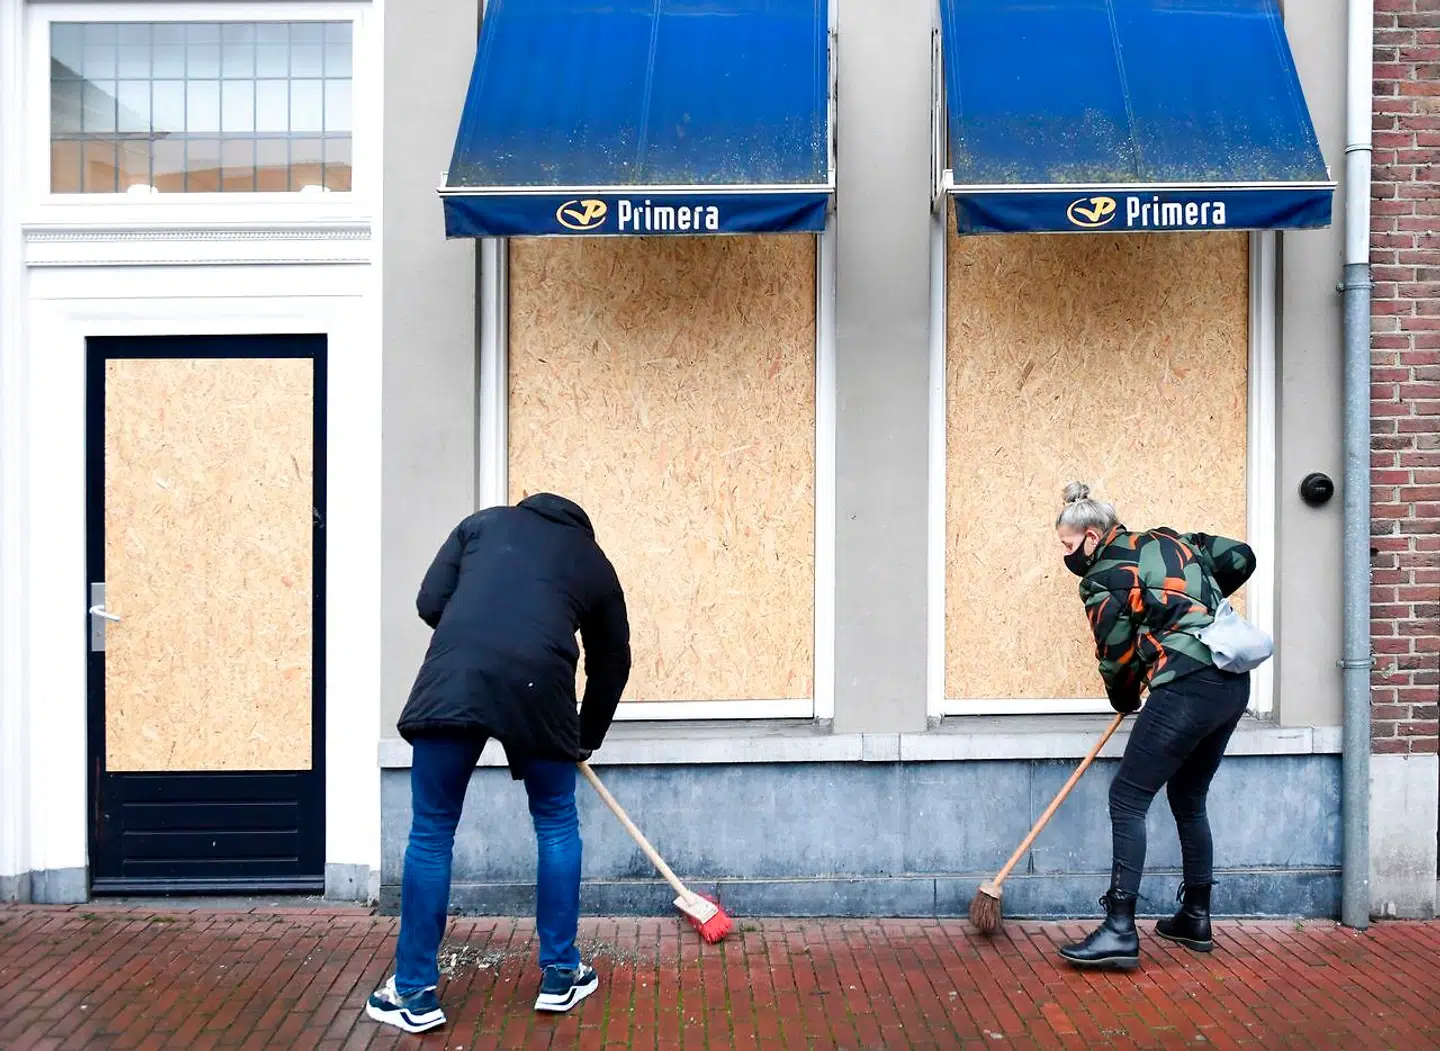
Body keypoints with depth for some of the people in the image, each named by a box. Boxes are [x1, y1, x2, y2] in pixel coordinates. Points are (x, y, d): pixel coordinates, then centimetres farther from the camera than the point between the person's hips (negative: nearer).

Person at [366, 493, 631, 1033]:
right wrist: (586, 739, 47)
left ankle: (415, 993, 19)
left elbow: (430, 603, 17)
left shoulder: (485, 521, 28)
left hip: (455, 678, 0)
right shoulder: (595, 561, 28)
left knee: (431, 833, 13)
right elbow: (611, 663, 33)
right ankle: (560, 976, 28)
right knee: (557, 825, 21)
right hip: (537, 686, 0)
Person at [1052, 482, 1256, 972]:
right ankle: (1195, 918, 29)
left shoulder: (1103, 579, -4)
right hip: (1234, 684, 9)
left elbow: (1118, 658, 1)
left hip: (1187, 688, -9)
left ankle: (1120, 930, -7)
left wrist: (1124, 701, 21)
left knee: (1128, 798, -3)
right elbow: (1240, 558, 21)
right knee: (1189, 799, 21)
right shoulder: (1170, 539, 17)